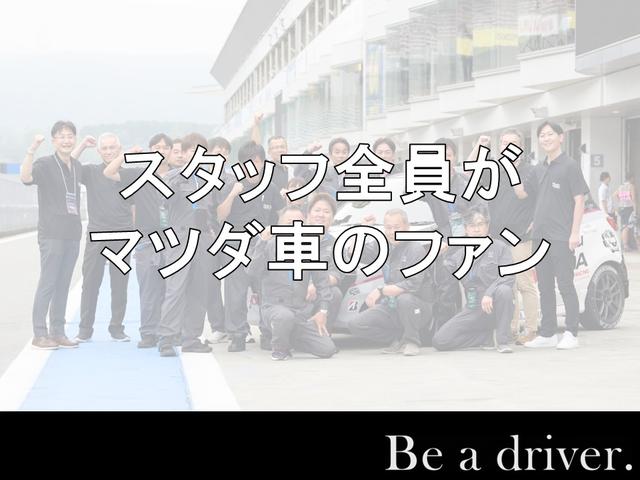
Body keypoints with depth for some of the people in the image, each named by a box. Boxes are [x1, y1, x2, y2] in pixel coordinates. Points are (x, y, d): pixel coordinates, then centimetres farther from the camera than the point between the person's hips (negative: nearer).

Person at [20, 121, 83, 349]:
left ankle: (58, 332, 14)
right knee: (47, 284, -6)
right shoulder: (45, 164, -7)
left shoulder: (77, 167, 12)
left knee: (63, 285, 9)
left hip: (72, 234, 6)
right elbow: (25, 177, -26)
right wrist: (32, 149, -38)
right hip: (51, 234, -6)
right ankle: (39, 335, -4)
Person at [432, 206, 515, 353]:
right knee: (439, 340, -13)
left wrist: (489, 293, -27)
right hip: (473, 311, 4)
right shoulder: (459, 254, 14)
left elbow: (508, 275, -13)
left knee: (504, 290, -38)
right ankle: (487, 337, 6)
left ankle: (503, 341, -22)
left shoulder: (500, 247, 1)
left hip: (494, 307, -4)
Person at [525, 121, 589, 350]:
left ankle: (571, 333, -1)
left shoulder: (569, 165, -4)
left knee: (565, 285, -5)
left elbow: (579, 200, -7)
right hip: (540, 236, 7)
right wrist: (534, 224, 13)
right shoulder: (539, 169, 16)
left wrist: (575, 232, -13)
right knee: (545, 287, 9)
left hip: (562, 237, -7)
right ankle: (547, 334, 15)